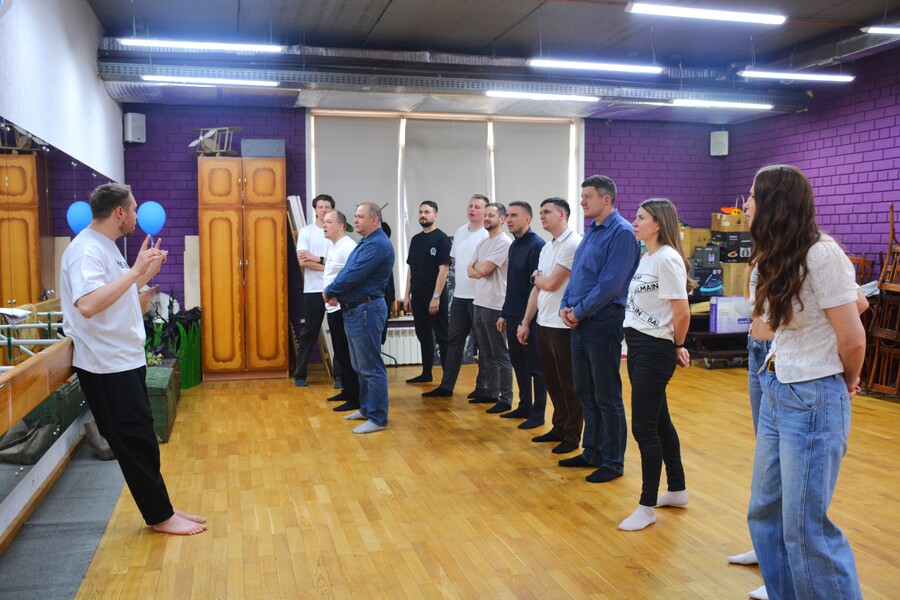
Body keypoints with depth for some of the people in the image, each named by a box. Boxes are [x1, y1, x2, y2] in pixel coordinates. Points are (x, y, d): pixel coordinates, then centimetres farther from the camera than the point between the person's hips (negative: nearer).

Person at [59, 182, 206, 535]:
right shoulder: (87, 250, -19)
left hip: (125, 360, 10)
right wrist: (135, 270, -30)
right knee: (135, 442, -1)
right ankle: (160, 517, 9)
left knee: (140, 439, 15)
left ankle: (160, 509, 25)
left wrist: (148, 272, 15)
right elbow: (88, 305, -34)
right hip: (107, 365, -10)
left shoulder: (105, 247, 12)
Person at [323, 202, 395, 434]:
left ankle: (378, 419, 3)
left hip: (366, 310, -11)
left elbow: (353, 276, -22)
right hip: (354, 310, 11)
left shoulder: (377, 245, -17)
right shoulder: (367, 243, 17)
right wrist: (335, 294, -3)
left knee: (371, 367, -4)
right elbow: (347, 272, 15)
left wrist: (330, 291, -6)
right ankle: (366, 409, 31)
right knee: (361, 366, 19)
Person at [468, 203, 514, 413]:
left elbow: (482, 269, -18)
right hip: (479, 304, 9)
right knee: (486, 353, 16)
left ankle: (506, 399, 3)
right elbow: (471, 272, 10)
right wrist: (480, 269, -9)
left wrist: (476, 266, 2)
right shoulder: (482, 243, 15)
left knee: (500, 355, -3)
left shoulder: (504, 243, -13)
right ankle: (491, 392, 26)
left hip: (495, 306, -9)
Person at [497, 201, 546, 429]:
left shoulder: (536, 245, -14)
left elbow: (537, 285, -18)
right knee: (518, 363, 15)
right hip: (512, 316, 8)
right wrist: (504, 314, 17)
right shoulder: (514, 246, 12)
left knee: (535, 366, 2)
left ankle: (538, 413, 12)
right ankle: (524, 406, 27)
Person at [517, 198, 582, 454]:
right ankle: (559, 428, 28)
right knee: (552, 381, 15)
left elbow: (551, 284, -16)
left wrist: (536, 277, 5)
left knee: (568, 384, 3)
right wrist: (525, 322, 14)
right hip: (543, 323, 8)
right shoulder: (547, 248, 15)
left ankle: (572, 436, 14)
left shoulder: (573, 244, -14)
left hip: (562, 325, -8)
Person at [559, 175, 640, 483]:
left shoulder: (621, 232, -13)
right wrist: (566, 305, 2)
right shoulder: (591, 231, 14)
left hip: (604, 321, -9)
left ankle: (613, 462, 13)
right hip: (580, 322, 9)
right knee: (585, 392, 16)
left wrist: (579, 311, -14)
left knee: (607, 396, 0)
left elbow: (611, 283, -20)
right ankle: (592, 451, 30)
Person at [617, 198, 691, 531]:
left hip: (654, 350, -10)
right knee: (660, 421, 18)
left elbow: (682, 313, -19)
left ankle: (647, 507, 8)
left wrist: (677, 346, -5)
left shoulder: (667, 259, -16)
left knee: (644, 428, -4)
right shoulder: (645, 257, 11)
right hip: (637, 345, 10)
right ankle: (677, 490, 33)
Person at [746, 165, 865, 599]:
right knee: (765, 512, 14)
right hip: (776, 391, 9)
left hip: (813, 400, -9)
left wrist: (848, 384, 2)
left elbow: (852, 339, -14)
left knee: (805, 527, -2)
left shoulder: (821, 254, -17)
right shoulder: (777, 257, 10)